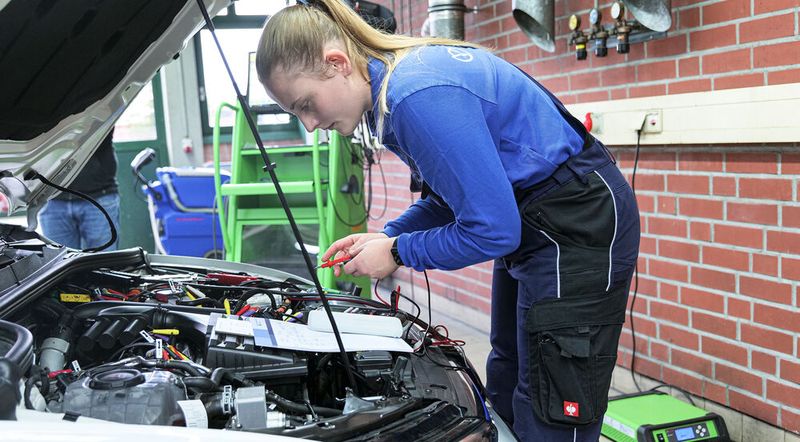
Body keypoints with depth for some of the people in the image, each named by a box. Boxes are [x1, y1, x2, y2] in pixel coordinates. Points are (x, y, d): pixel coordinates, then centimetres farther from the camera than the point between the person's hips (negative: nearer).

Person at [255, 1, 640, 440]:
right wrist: (388, 236, 2)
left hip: (581, 222, -10)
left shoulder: (420, 95, -29)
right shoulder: (397, 75, 3)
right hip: (530, 222, 10)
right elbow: (452, 192, 14)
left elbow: (492, 230, -26)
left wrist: (398, 254, -13)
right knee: (505, 391, 19)